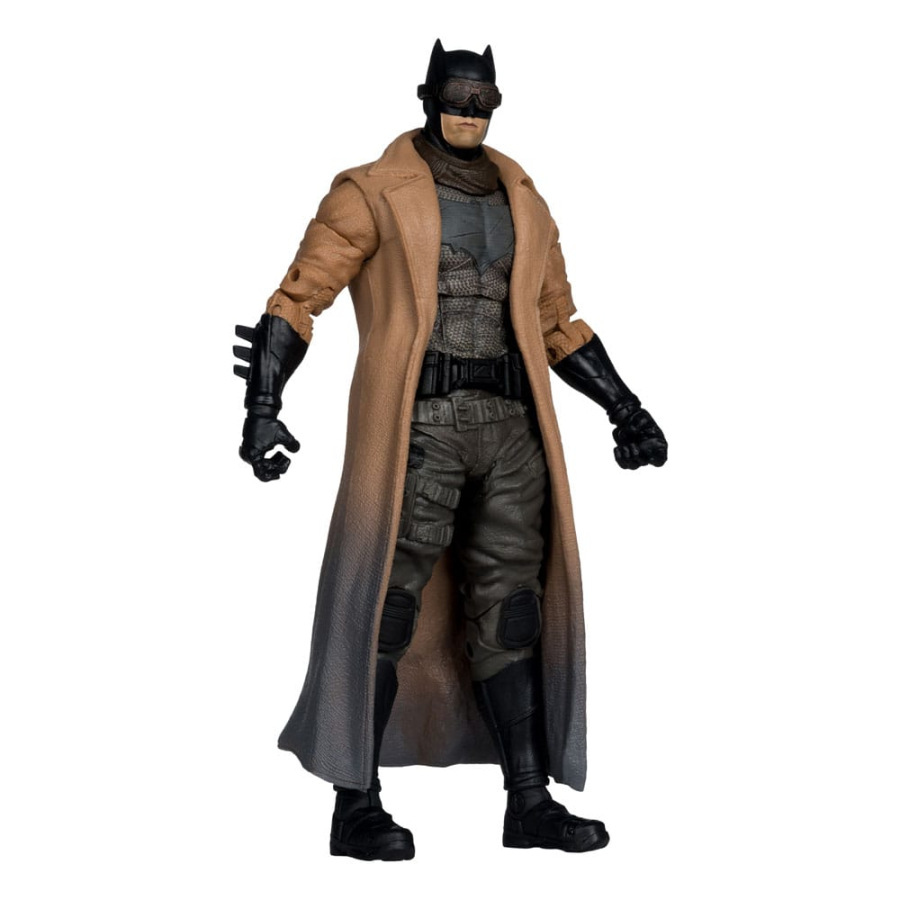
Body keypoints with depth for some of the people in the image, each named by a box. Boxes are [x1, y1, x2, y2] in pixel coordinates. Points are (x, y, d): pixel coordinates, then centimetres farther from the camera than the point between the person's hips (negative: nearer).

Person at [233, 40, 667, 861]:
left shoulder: (522, 202, 17)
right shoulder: (375, 193, 0)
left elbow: (556, 323, 23)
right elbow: (298, 298, -6)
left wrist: (625, 409, 18)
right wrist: (262, 406, -19)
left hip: (508, 427, 5)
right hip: (416, 425, -5)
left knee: (508, 612, 5)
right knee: (387, 610, -7)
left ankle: (530, 803, 11)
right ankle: (356, 808, 1)